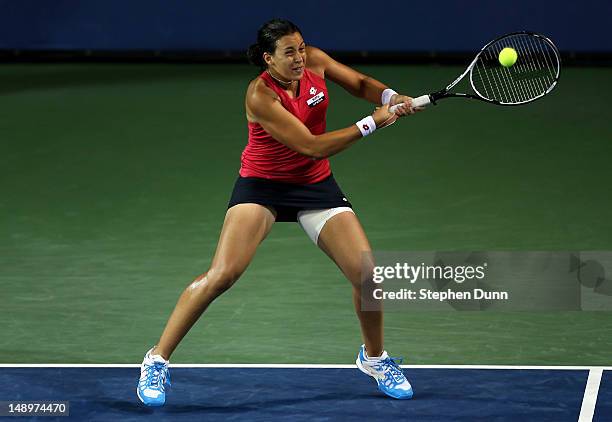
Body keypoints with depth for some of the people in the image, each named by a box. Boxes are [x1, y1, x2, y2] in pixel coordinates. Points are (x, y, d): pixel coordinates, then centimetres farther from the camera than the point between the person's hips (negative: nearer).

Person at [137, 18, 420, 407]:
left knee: (367, 273, -5)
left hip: (316, 185, 5)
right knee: (223, 274, -20)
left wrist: (390, 97, -13)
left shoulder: (315, 61, -10)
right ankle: (157, 361, -6)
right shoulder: (261, 96, -27)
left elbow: (360, 83, 8)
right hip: (262, 186, -5)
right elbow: (312, 147, -29)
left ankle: (375, 357, 23)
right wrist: (373, 123, -29)